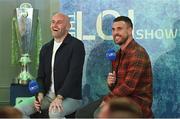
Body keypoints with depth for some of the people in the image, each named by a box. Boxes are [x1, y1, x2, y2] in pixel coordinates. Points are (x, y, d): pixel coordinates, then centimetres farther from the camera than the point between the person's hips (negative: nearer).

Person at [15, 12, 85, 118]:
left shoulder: (76, 45, -8)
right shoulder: (46, 48, 13)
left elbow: (73, 74, -17)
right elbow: (41, 76, 14)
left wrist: (59, 97, -26)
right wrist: (40, 94, -7)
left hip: (70, 97, -6)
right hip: (48, 96, 7)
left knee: (55, 112, -37)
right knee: (19, 110, -12)